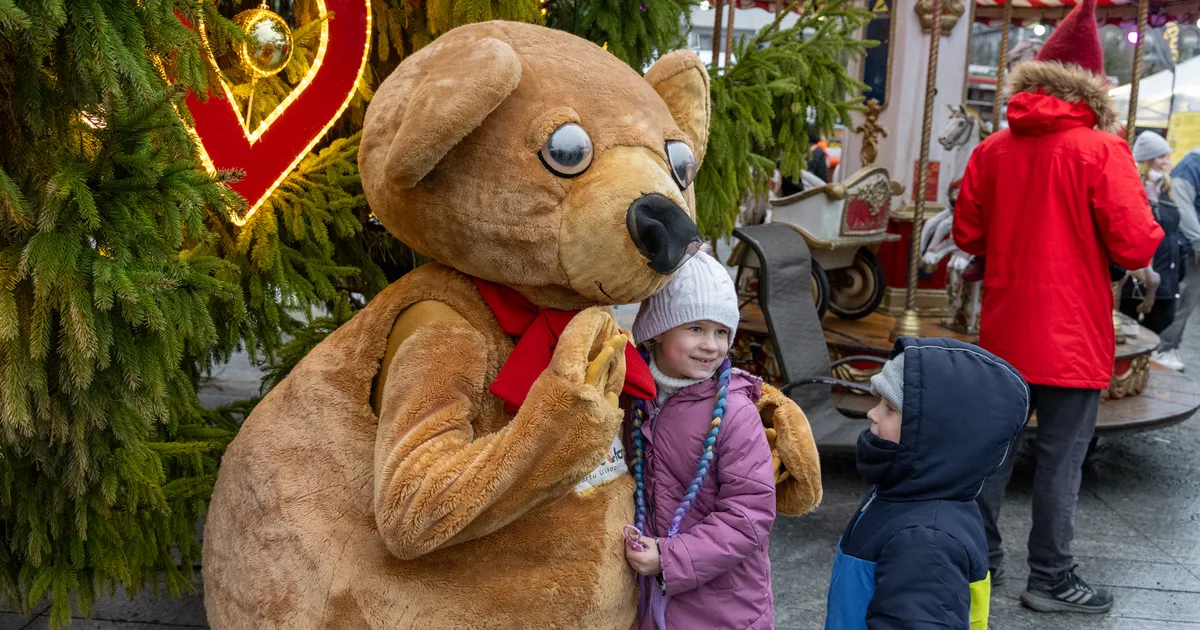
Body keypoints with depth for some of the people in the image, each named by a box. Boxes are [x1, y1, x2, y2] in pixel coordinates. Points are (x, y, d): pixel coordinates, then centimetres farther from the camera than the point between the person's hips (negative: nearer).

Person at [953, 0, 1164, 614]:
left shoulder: (993, 149, -1)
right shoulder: (1100, 150, -13)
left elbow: (967, 234, 5)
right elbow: (1135, 246, -15)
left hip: (1003, 329, 5)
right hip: (1072, 333, -4)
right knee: (1061, 455, 5)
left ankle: (979, 551, 28)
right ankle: (1050, 577, 14)